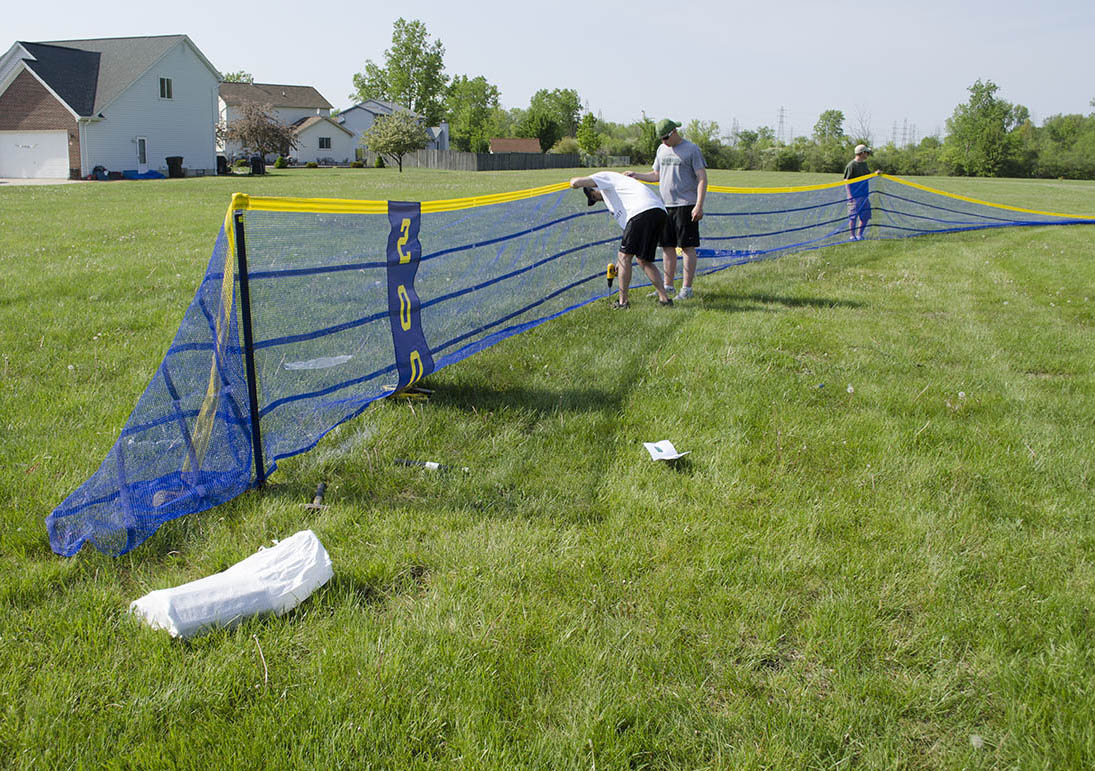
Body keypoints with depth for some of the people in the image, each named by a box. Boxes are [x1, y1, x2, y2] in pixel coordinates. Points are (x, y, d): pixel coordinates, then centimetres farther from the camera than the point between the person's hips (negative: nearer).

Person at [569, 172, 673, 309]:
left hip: (643, 210, -9)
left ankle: (622, 301, 6)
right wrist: (621, 261, 37)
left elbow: (576, 182, 2)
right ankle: (664, 298, 14)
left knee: (625, 256, 1)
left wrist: (574, 181, 29)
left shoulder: (604, 176, 16)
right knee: (644, 260, 17)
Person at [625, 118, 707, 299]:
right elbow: (656, 175, 24)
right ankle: (668, 286, 15)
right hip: (665, 206, 6)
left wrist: (699, 205, -16)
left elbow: (702, 178, -8)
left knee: (687, 247, -3)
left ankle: (687, 288, 1)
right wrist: (635, 175, 10)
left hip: (685, 206, -6)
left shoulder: (692, 150, -4)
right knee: (667, 247, 8)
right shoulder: (662, 149, 15)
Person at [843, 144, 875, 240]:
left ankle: (859, 235, 20)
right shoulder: (851, 165, -10)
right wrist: (850, 195, -17)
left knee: (866, 216, 9)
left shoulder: (864, 164, 15)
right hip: (855, 195, -8)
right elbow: (846, 180, -11)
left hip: (864, 194, 8)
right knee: (853, 216, -4)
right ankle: (853, 236, 4)